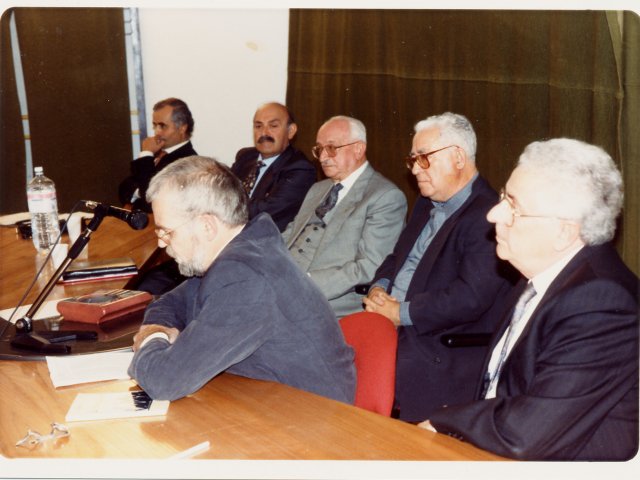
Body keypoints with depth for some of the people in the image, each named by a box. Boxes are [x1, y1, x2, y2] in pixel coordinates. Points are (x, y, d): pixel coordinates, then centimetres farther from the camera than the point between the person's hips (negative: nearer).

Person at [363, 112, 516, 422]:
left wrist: (402, 312, -15)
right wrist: (379, 289, 1)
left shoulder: (489, 216, -15)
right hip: (390, 327, 8)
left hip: (442, 351, -8)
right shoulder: (426, 205, 17)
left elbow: (470, 297, -23)